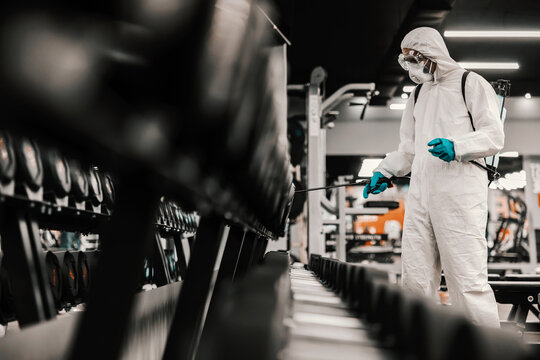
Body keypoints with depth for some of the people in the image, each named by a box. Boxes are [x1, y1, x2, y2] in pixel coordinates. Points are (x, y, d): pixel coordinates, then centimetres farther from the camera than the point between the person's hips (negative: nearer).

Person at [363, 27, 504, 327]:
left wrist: (456, 147, -20)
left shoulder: (471, 84, 3)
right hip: (420, 193, 7)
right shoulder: (419, 94, 24)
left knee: (466, 280, -12)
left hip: (459, 192, -7)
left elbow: (494, 137, -4)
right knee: (416, 278, 7)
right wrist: (383, 171, 13)